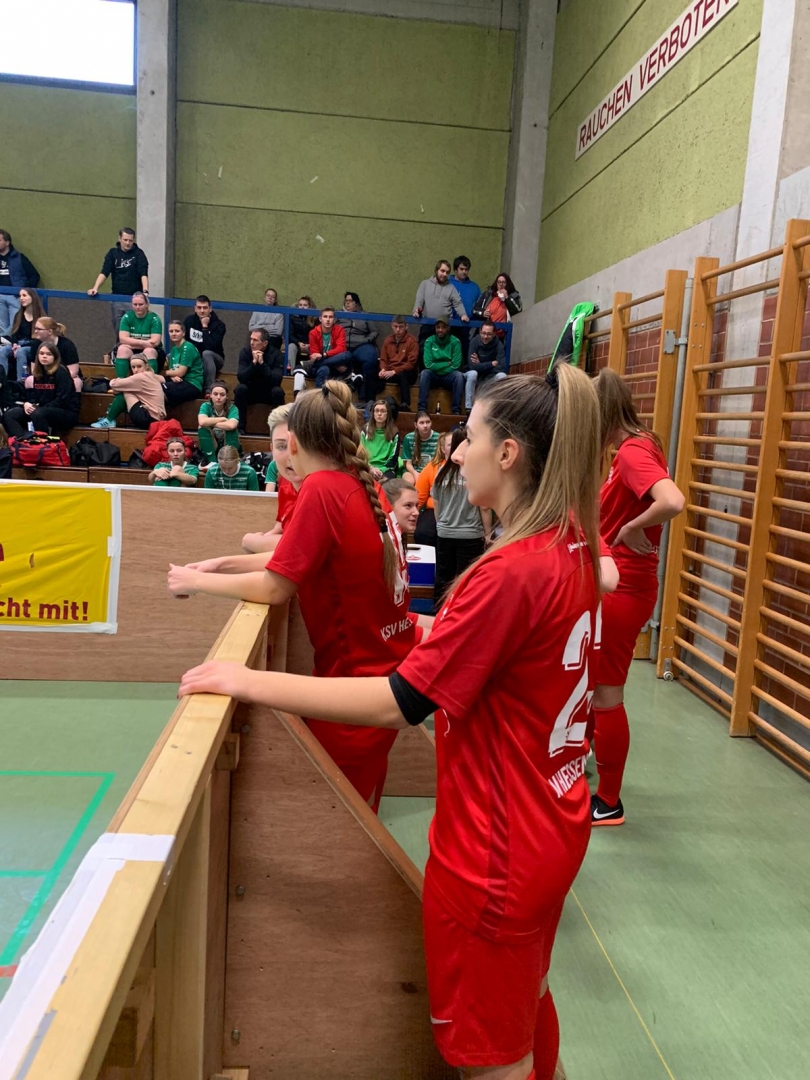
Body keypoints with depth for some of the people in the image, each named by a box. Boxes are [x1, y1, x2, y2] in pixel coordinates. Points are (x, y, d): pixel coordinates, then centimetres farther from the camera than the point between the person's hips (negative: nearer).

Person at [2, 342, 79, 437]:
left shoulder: (61, 372, -8)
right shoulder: (38, 373, 13)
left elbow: (62, 400, -16)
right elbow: (34, 396, 15)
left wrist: (39, 408, -20)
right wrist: (27, 403, -9)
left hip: (67, 413, -7)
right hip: (42, 409, 7)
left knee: (37, 414, -37)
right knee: (8, 414, -10)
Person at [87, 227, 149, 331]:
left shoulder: (138, 253, 1)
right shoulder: (113, 253, 7)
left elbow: (144, 274, -11)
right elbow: (104, 273, 0)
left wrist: (145, 291, -29)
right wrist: (95, 288, -16)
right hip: (116, 298, 3)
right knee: (118, 330, 6)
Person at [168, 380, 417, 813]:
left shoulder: (323, 488, -20)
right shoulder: (361, 484, 4)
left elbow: (274, 588, -18)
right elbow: (300, 559, 12)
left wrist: (197, 582, -4)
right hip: (384, 664, 8)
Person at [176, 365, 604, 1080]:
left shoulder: (512, 571, -29)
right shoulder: (572, 550, -1)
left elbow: (396, 703, -28)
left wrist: (247, 681, -22)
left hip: (495, 853, -8)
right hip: (552, 827, 8)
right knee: (528, 1007, 30)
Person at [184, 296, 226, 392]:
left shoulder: (218, 325, -16)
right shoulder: (189, 320, -1)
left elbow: (210, 347, -28)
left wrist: (205, 327, -26)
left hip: (213, 360, -4)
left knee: (206, 353, -39)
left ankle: (210, 390, -39)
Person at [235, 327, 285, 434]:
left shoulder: (276, 354, -15)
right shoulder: (245, 351, -11)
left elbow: (277, 380, -27)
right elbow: (241, 378, -21)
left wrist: (262, 363, -33)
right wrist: (254, 362, -32)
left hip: (269, 392, -1)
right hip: (250, 391, 1)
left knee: (278, 391, -31)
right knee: (240, 389, -29)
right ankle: (240, 427, -20)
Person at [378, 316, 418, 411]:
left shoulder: (412, 341, -4)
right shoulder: (388, 340, 11)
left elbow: (411, 363, -11)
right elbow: (383, 359, 13)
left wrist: (394, 371, -21)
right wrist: (383, 369, -12)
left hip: (406, 373, -3)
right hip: (389, 372, 4)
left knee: (402, 375, -40)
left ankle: (405, 406, -44)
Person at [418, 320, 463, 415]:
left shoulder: (455, 342, -4)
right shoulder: (429, 341, -2)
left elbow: (455, 365, -11)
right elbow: (428, 364, -11)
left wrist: (437, 367, -10)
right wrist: (447, 364, -13)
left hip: (449, 377, 0)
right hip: (433, 376, 0)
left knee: (459, 375, -30)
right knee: (424, 373, -30)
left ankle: (456, 410, -30)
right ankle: (422, 408, -30)